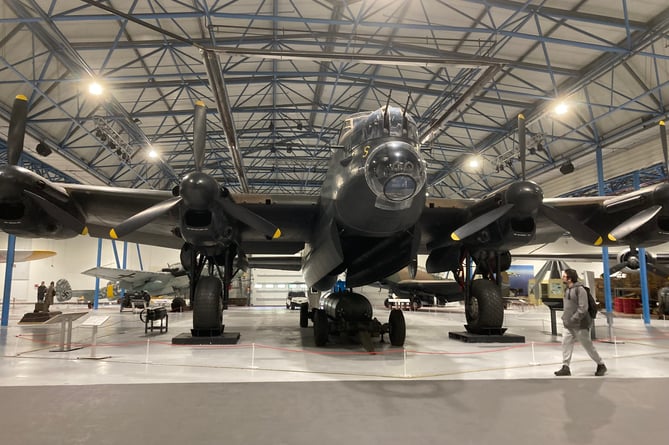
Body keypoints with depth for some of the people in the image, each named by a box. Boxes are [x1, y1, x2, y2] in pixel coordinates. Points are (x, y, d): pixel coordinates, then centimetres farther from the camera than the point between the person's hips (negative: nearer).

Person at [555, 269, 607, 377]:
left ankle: (601, 365, 25)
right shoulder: (567, 289, 8)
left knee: (588, 345, 6)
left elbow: (583, 308, -23)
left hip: (580, 324, -8)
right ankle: (565, 367, 7)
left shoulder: (580, 289, -18)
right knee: (566, 343, 1)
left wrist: (574, 319, -23)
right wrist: (565, 317, 13)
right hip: (568, 324, 8)